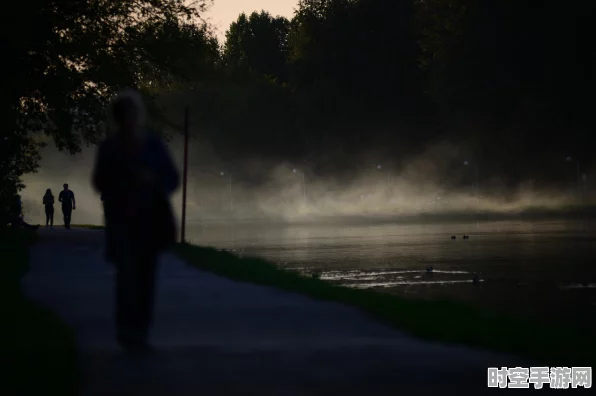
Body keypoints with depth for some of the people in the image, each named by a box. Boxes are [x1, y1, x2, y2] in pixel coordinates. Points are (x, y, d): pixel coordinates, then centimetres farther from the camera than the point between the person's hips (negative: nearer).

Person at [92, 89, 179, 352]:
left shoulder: (154, 145, 3)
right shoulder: (109, 148, 0)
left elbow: (173, 179, 3)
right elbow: (100, 183, 3)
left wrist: (153, 180, -17)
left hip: (151, 220, 2)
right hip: (122, 221, -2)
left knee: (146, 276, 1)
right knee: (127, 273, -15)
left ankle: (140, 332, 10)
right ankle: (127, 331, -7)